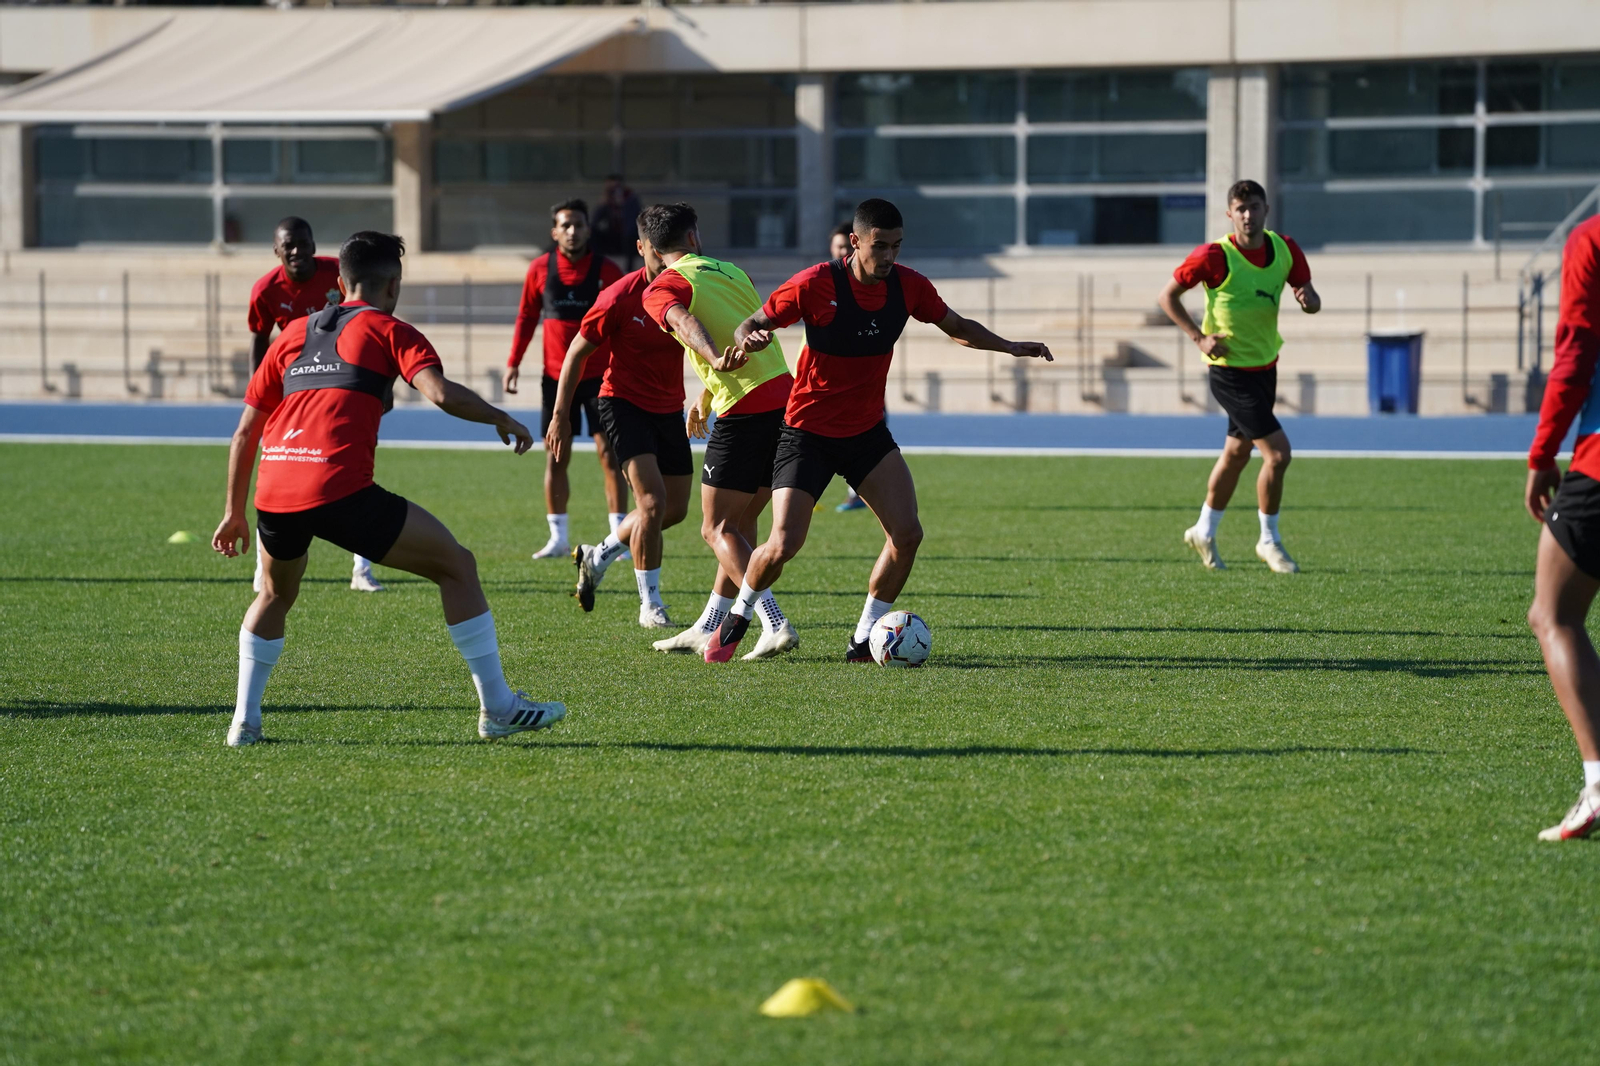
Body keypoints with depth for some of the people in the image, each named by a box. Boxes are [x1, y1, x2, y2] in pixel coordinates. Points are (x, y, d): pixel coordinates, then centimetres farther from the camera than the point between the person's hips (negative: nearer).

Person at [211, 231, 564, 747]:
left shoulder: (293, 334, 25)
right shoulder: (388, 331, 11)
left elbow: (245, 431, 25)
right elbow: (441, 393, -8)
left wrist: (234, 511, 31)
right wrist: (502, 418, 8)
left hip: (274, 491, 5)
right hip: (339, 488, -5)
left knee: (275, 594, 34)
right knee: (456, 565, 8)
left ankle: (244, 721, 25)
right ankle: (497, 708, 7)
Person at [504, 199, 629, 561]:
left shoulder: (606, 270, -4)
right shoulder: (540, 269, 2)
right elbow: (526, 317, 11)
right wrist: (513, 362, 7)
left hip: (599, 376, -2)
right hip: (557, 377, 2)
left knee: (609, 453, -6)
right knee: (555, 457, 3)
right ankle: (558, 537, 11)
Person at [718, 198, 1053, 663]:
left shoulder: (908, 286, -5)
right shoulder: (816, 285, -19)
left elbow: (957, 327, 12)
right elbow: (755, 324, -10)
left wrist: (1008, 346, 0)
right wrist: (748, 339, -34)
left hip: (868, 432, 4)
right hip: (808, 432, -4)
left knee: (907, 533, -10)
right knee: (783, 544, -13)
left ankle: (863, 639, 4)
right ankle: (738, 615, 16)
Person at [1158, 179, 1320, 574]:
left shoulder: (1285, 249, -3)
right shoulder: (1215, 256, -19)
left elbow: (1311, 298, 6)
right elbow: (1168, 296, -9)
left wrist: (1308, 299, -19)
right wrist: (1199, 338, -17)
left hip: (1266, 366, 7)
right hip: (1231, 372, -7)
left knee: (1237, 453, 19)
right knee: (1277, 452, -13)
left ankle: (1204, 532, 38)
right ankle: (1269, 541, 5)